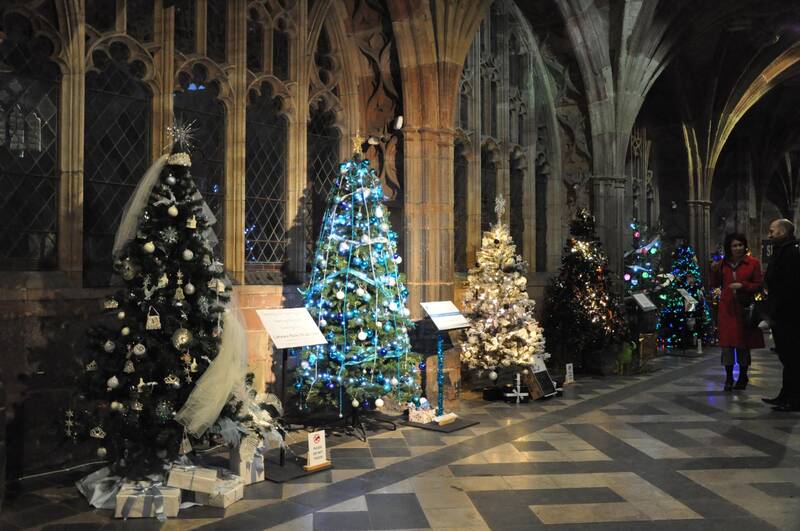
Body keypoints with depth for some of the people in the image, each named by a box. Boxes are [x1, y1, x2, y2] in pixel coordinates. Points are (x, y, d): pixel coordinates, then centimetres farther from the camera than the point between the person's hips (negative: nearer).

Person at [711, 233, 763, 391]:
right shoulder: (723, 263, 9)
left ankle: (743, 377, 20)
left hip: (744, 307, -2)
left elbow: (758, 285, 0)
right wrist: (714, 271, -4)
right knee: (727, 342, 1)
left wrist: (742, 285, -15)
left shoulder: (753, 263, 1)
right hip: (726, 308, 2)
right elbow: (716, 284, 13)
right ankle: (729, 378, 10)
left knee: (743, 343, 5)